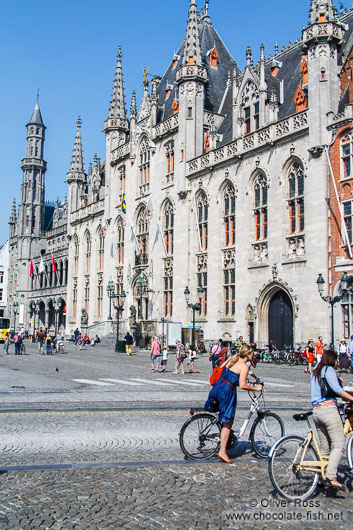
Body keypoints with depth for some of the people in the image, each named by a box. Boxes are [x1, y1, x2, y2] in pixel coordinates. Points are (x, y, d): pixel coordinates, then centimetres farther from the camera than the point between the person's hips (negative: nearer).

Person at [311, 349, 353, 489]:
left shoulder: (315, 373, 22)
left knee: (324, 446, 14)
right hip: (329, 409, -9)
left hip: (316, 411, 9)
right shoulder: (329, 369, -2)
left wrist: (337, 381, 25)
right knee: (339, 446, -10)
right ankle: (331, 477, -22)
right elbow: (336, 389, -14)